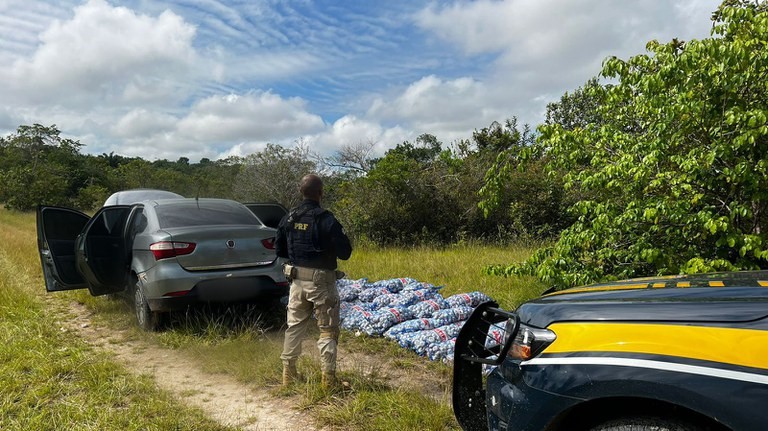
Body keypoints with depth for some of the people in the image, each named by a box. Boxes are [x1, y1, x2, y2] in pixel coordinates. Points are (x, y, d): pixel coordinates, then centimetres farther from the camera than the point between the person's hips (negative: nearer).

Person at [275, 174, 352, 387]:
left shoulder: (289, 218, 1)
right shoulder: (326, 219, -16)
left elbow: (279, 249, 9)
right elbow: (345, 252, -13)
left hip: (297, 280, 5)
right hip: (321, 281, -5)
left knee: (295, 326, 18)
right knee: (328, 330, 6)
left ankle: (288, 373, 27)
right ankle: (328, 377, 9)